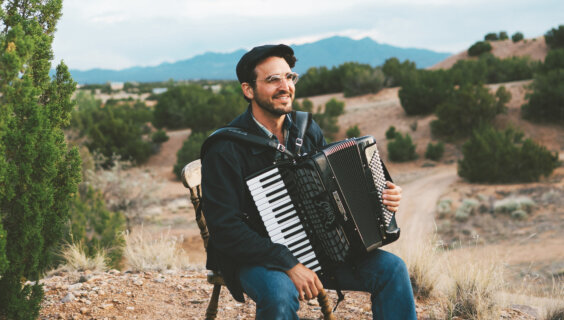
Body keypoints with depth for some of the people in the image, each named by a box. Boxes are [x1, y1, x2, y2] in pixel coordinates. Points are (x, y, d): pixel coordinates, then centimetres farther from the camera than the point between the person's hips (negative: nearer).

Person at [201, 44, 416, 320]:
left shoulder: (308, 131, 5)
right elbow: (225, 228, -20)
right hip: (255, 256, -5)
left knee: (391, 268, -10)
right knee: (280, 294, -37)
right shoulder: (224, 149, -16)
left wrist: (379, 196, -3)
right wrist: (289, 265, -26)